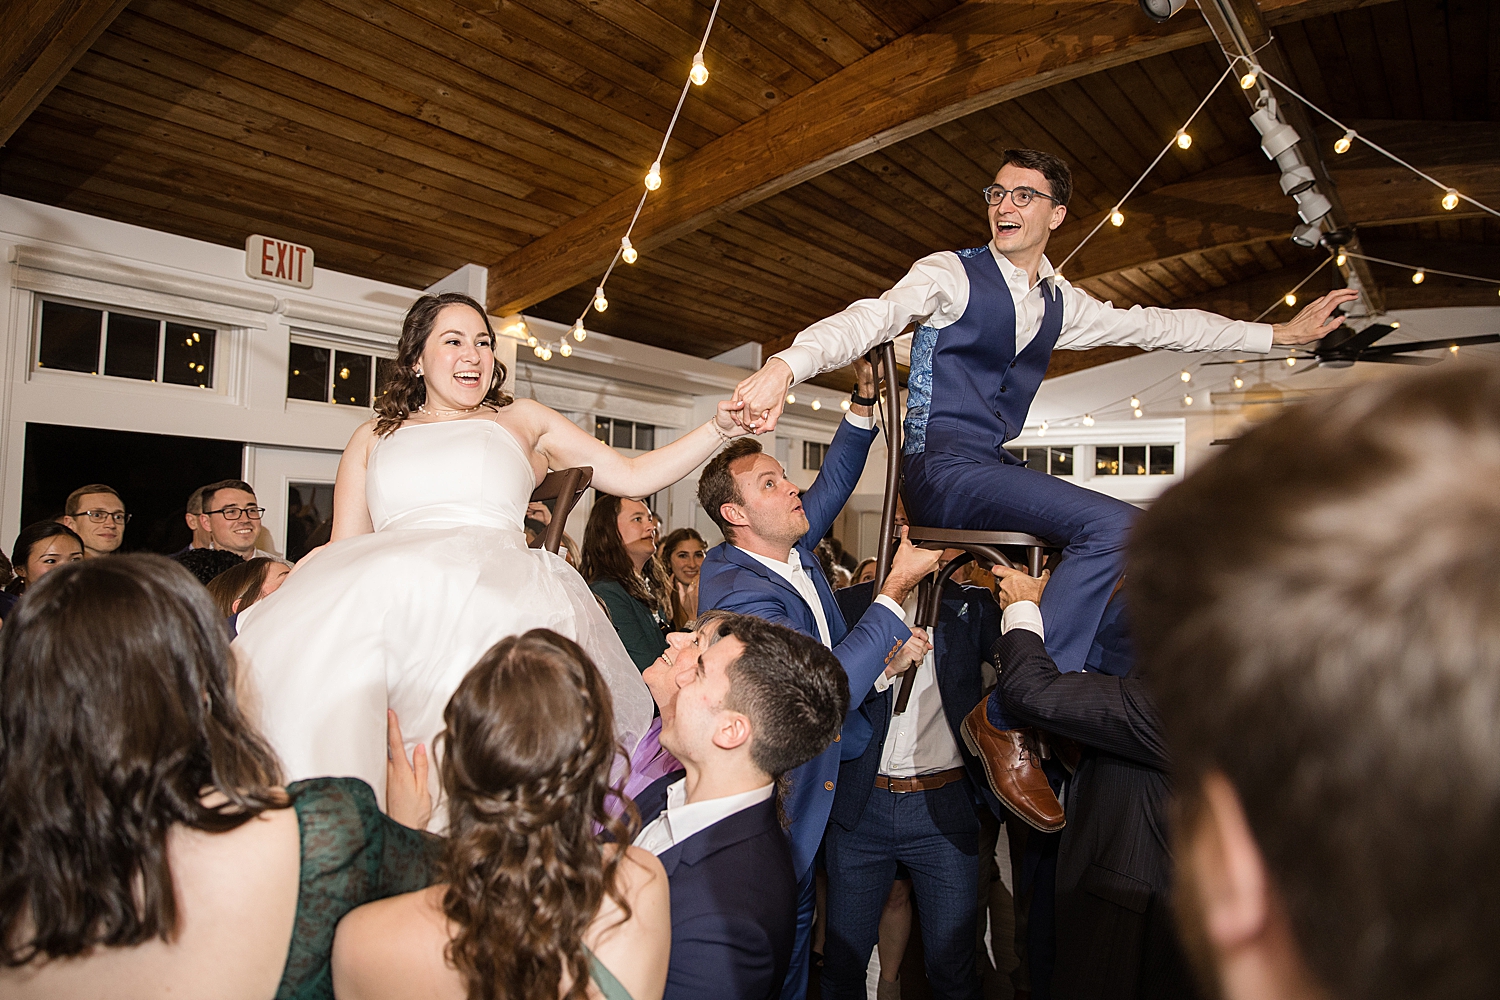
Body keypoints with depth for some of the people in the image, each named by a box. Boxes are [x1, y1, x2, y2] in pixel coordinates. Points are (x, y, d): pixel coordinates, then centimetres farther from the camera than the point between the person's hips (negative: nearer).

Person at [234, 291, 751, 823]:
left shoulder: (521, 419, 25)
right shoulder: (372, 438, 28)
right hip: (382, 583, 2)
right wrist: (280, 595, -1)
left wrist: (720, 427, 9)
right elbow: (340, 550, 20)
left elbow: (634, 476, 20)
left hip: (495, 585, -1)